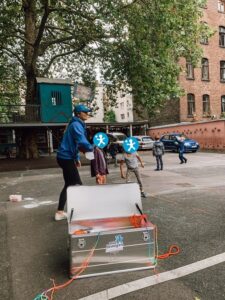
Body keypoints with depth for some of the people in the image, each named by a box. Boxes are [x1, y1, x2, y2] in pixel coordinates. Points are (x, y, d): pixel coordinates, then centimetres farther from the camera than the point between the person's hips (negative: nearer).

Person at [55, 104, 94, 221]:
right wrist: (92, 148, -12)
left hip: (65, 157, 10)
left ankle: (60, 212, 23)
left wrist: (77, 158, 21)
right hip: (66, 158, -10)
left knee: (69, 185, 16)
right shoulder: (76, 125, -15)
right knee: (77, 185, -4)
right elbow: (81, 142, -30)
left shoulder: (77, 124, 17)